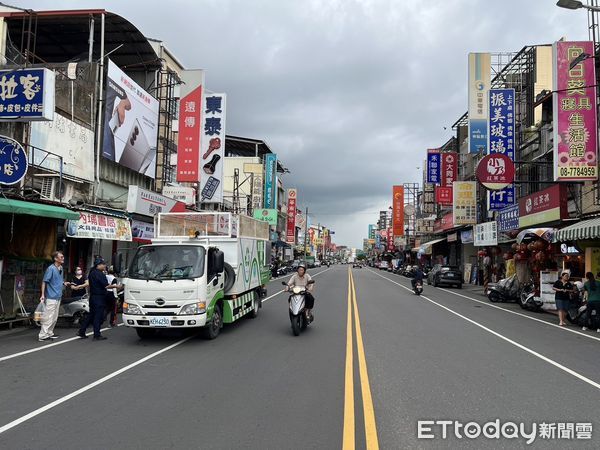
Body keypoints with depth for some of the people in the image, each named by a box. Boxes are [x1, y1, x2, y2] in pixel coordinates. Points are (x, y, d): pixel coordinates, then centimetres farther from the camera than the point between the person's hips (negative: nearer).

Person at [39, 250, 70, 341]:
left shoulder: (61, 268, 11)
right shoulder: (51, 268, -14)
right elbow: (44, 281, -14)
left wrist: (64, 283, 6)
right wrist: (42, 295, -18)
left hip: (58, 297, 9)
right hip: (51, 297, -9)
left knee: (54, 317, 15)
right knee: (49, 317, -8)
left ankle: (49, 333, 25)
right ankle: (43, 335, -4)